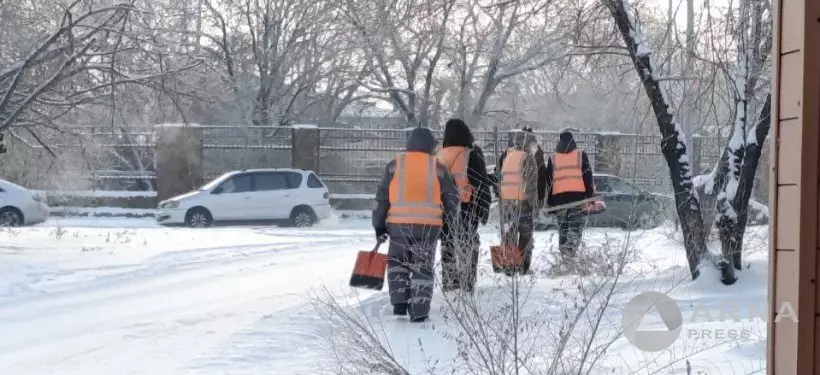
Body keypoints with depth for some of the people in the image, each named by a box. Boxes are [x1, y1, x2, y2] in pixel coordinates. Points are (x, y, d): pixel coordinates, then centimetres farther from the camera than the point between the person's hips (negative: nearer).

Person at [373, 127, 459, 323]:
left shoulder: (395, 165, 4)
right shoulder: (437, 167, 5)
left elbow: (382, 196, 5)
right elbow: (451, 197, 9)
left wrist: (379, 224, 12)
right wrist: (448, 218, 25)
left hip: (399, 224, 0)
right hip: (429, 226, 0)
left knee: (397, 263, 18)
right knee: (422, 268, 6)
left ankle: (399, 302, 6)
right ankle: (419, 312, 1)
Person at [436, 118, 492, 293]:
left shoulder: (440, 154, 4)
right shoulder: (473, 153, -6)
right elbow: (482, 182, -6)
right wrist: (484, 207, 0)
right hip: (467, 206, -3)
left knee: (448, 245, 12)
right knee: (468, 246, 2)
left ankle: (449, 285, 15)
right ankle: (467, 285, -2)